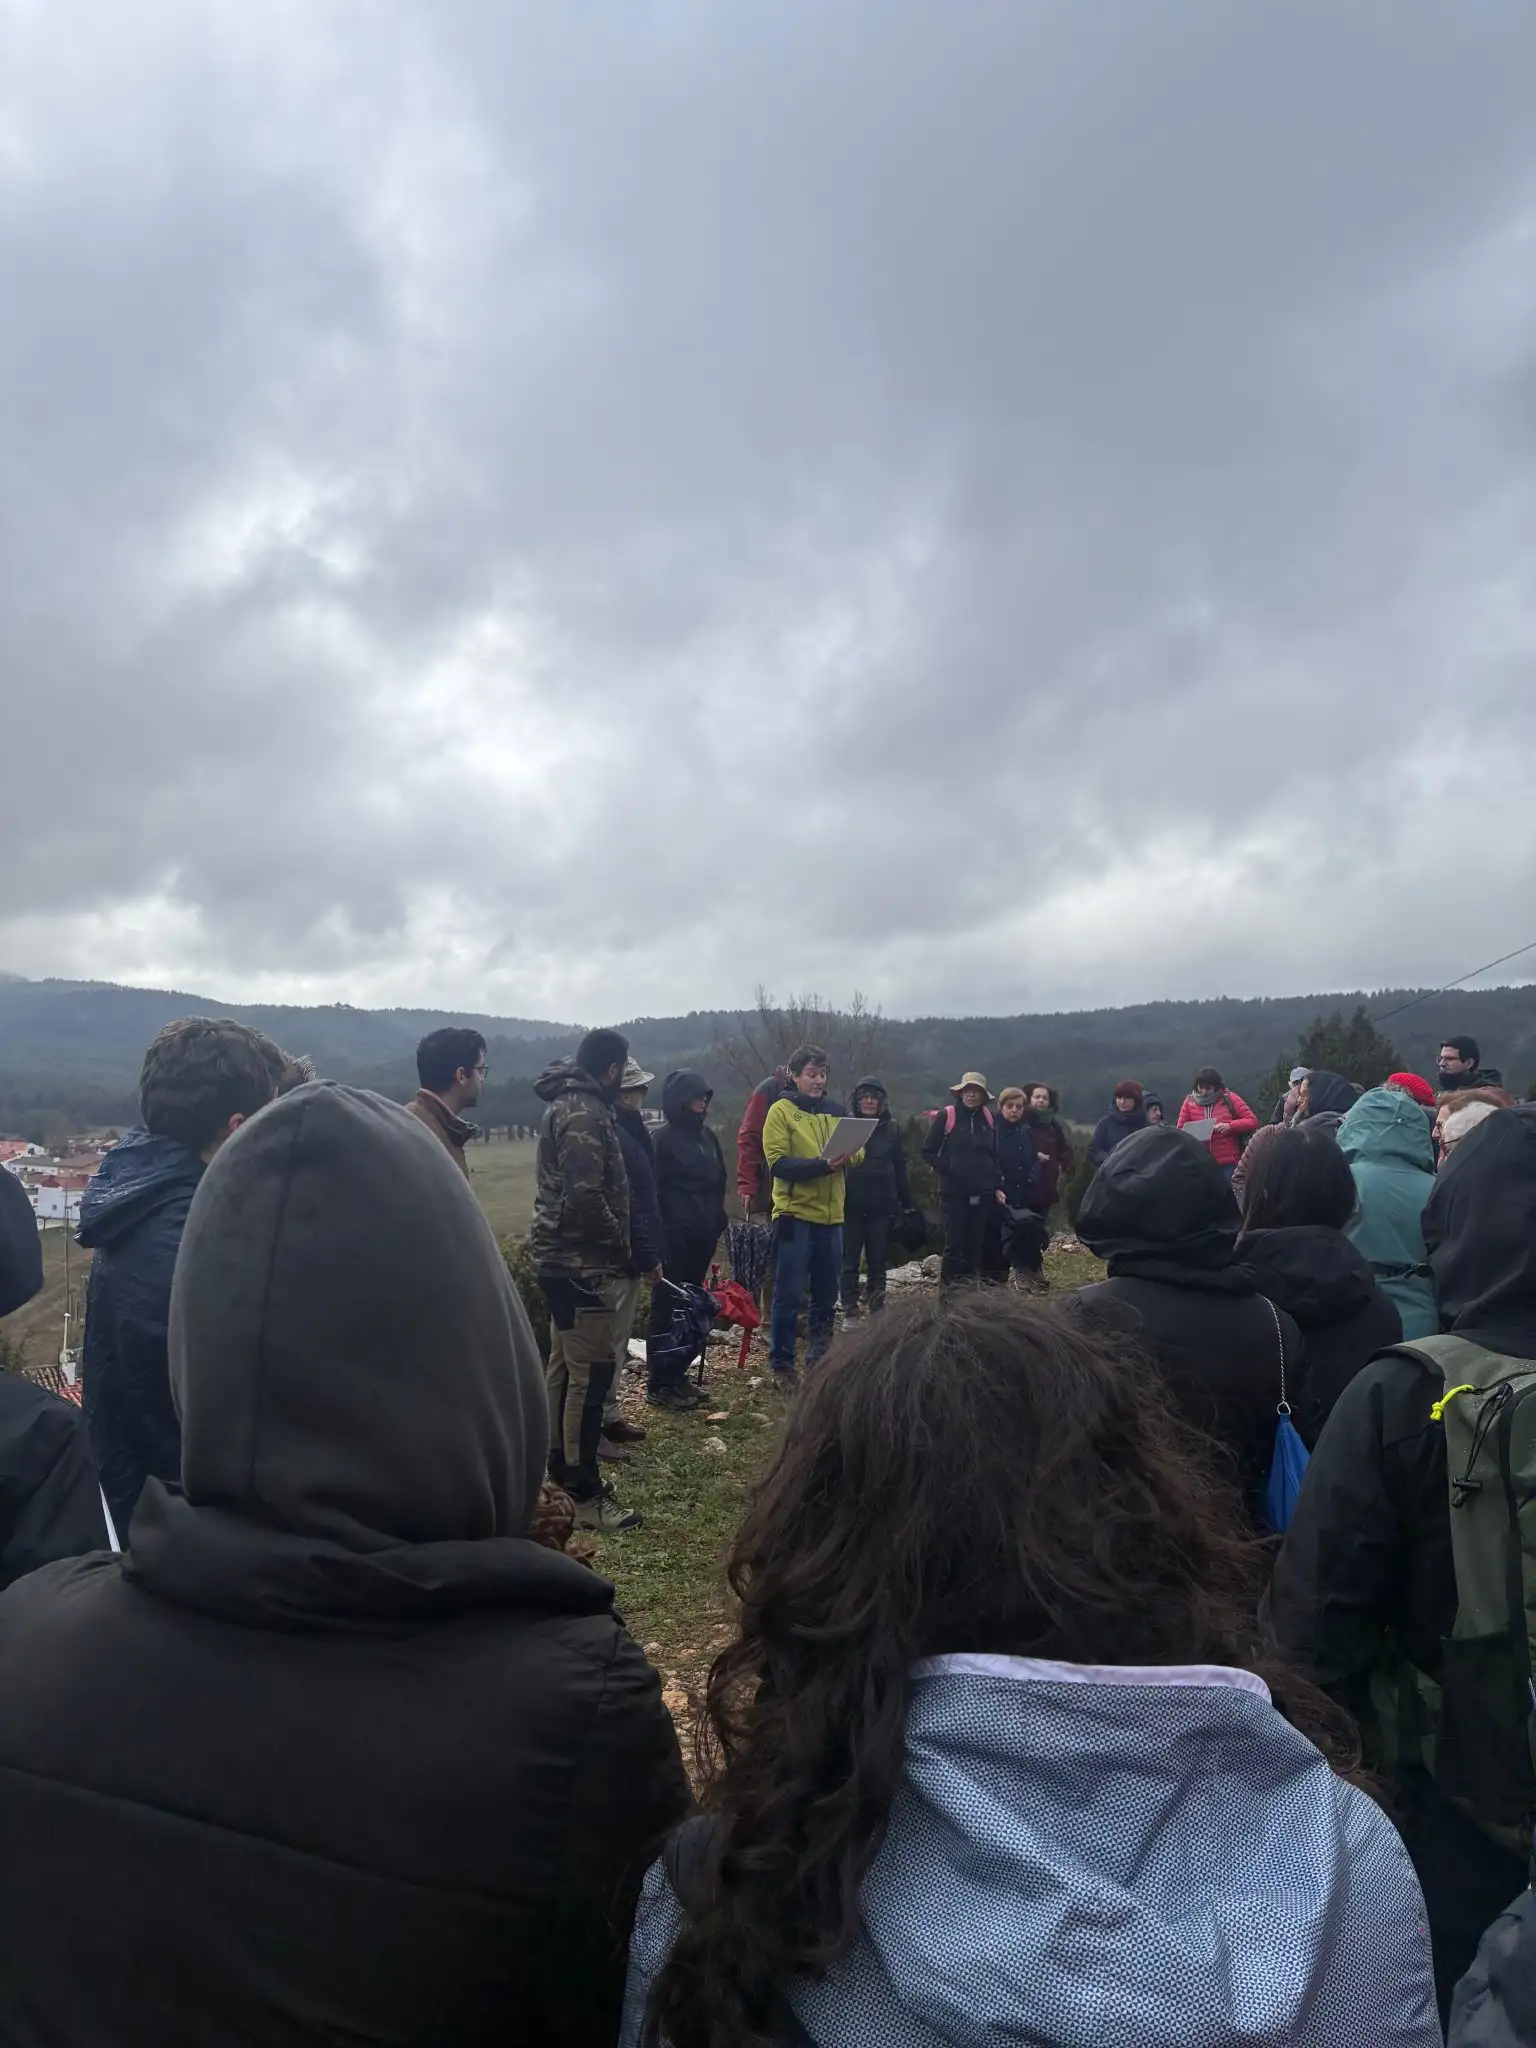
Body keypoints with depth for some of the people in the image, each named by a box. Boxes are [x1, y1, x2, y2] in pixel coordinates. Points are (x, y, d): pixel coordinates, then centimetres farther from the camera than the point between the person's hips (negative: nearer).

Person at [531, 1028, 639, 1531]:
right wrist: (621, 1248, -12)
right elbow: (587, 1197, -26)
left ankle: (561, 1468, 30)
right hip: (582, 1262, -11)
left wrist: (615, 1247, 13)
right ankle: (584, 1493, 1)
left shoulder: (567, 1104, 14)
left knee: (564, 1366, 18)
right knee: (590, 1375, -5)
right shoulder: (584, 1113, -18)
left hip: (562, 1257, 11)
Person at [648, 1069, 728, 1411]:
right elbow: (654, 1190, -12)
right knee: (668, 1307, -3)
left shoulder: (708, 1136, 12)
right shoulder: (665, 1138, -10)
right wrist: (665, 1231, -14)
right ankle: (659, 1384, 3)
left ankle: (677, 1376, 20)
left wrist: (716, 1220, 11)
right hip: (675, 1236, -7)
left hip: (703, 1234, 7)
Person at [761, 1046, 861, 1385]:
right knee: (788, 1295, -1)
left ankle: (819, 1359, 27)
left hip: (830, 1216, 5)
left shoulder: (837, 1111, 12)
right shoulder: (781, 1110, -5)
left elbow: (858, 1153, 8)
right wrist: (823, 1165, -26)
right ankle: (782, 1364, 9)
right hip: (795, 1215, -5)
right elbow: (778, 1163, -15)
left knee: (827, 1296, 14)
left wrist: (847, 1156, -15)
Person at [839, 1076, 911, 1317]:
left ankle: (877, 1311, 16)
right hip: (851, 1205, -1)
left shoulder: (892, 1128, 6)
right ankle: (850, 1312, 9)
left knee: (877, 1261, 8)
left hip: (882, 1205, 1)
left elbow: (900, 1168, 8)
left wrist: (907, 1202, 6)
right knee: (849, 1261, 2)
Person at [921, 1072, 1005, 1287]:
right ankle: (948, 1284, 3)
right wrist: (947, 1168, -11)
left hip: (982, 1192, 4)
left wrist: (997, 1186, 10)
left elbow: (994, 1155, 14)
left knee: (976, 1243, 5)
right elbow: (928, 1150, -2)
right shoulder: (946, 1116, -5)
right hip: (954, 1191, -4)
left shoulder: (989, 1119, 8)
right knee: (954, 1242, -5)